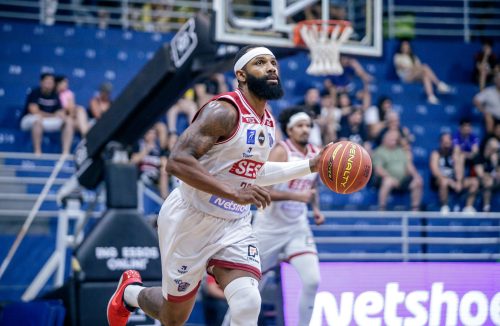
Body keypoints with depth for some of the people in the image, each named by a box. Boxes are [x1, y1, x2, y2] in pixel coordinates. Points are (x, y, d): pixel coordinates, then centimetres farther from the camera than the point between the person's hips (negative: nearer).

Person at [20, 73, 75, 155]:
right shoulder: (35, 93, -11)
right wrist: (53, 115, -21)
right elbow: (34, 111, -23)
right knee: (38, 117, -41)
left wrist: (62, 115, -22)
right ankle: (37, 151, -36)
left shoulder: (54, 96, 6)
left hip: (47, 122, 6)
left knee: (69, 120, -14)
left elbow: (60, 113, 3)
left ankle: (66, 152, -24)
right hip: (30, 120, -6)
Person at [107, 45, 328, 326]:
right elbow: (178, 161, -29)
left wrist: (310, 166, 16)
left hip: (235, 224, 6)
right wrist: (235, 194, -36)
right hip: (192, 219, -6)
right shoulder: (224, 111, -20)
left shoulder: (268, 121, 7)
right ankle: (131, 291, 45)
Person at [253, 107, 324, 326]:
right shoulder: (280, 151, -16)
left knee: (312, 280, -14)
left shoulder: (317, 154, 3)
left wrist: (316, 208, 4)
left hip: (297, 227, 4)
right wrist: (297, 196, -34)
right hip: (270, 226, -4)